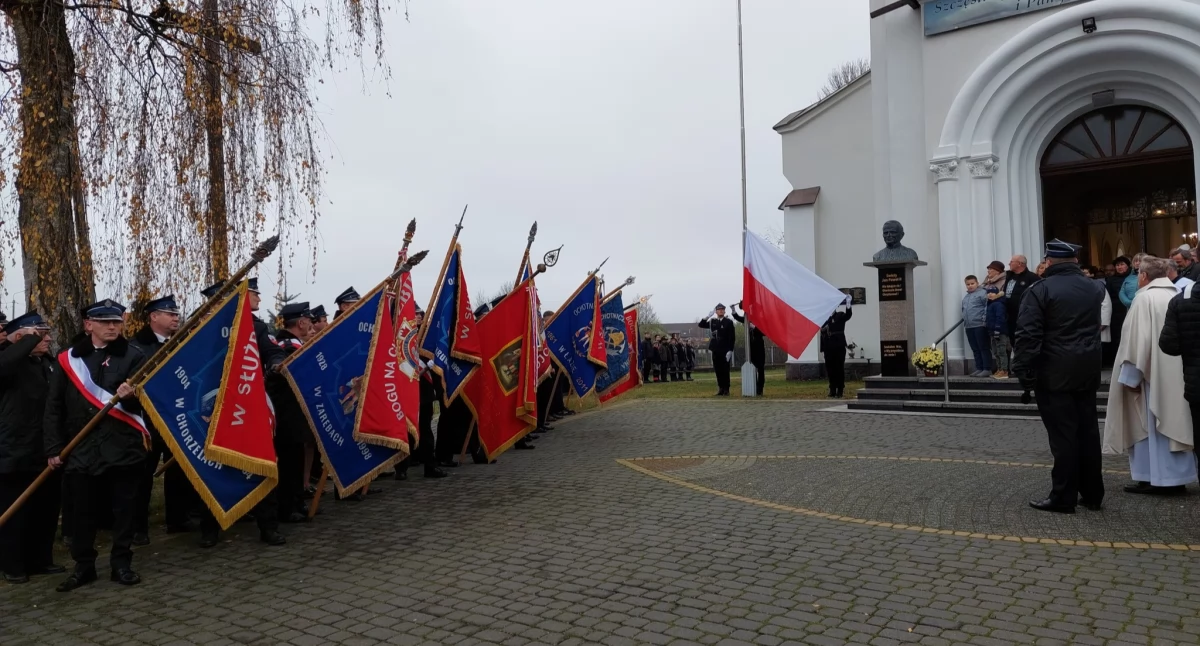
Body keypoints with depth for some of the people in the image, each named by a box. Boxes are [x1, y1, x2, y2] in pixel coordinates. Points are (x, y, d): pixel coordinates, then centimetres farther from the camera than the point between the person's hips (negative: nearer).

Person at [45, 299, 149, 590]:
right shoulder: (68, 358, 6)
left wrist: (130, 397, -27)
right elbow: (54, 408, 7)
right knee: (82, 510, 9)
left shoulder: (133, 356, 3)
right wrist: (53, 448, 1)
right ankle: (83, 566, 23)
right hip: (81, 449, 1)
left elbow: (144, 400, -3)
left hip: (124, 447, -1)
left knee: (124, 508, 5)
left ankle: (122, 564, 17)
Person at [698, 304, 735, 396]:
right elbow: (701, 325, 8)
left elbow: (732, 338, -5)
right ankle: (721, 389, 14)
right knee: (718, 371, 7)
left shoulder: (729, 322, -2)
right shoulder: (712, 322, 10)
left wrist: (730, 351, -12)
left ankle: (726, 390, 7)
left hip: (725, 351, -4)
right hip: (715, 351, 4)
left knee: (725, 371, 0)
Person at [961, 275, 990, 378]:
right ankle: (979, 368, 16)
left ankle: (987, 369, -2)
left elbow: (988, 306, -14)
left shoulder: (982, 293, -6)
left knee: (984, 348, -4)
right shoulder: (965, 297, 19)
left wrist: (984, 319, -18)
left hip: (980, 325, -8)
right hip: (969, 327, 8)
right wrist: (965, 320, 17)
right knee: (975, 349, 11)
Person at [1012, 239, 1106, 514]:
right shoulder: (1094, 288, 12)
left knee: (1063, 433, -4)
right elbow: (1095, 326, 23)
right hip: (1088, 369, 6)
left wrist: (1025, 373, -13)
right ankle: (1092, 493, 19)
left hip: (1055, 373, -6)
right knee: (1088, 430, 12)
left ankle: (1063, 497, 1)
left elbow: (1028, 336, -16)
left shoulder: (1039, 290, -11)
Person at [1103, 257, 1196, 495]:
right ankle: (1177, 478, 18)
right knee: (1175, 423, 12)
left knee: (1151, 425, 2)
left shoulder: (1145, 298, -14)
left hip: (1153, 374, -7)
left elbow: (1138, 340, -17)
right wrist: (1180, 369, 17)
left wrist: (1130, 375, -12)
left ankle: (1155, 479, 7)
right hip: (1178, 374, 7)